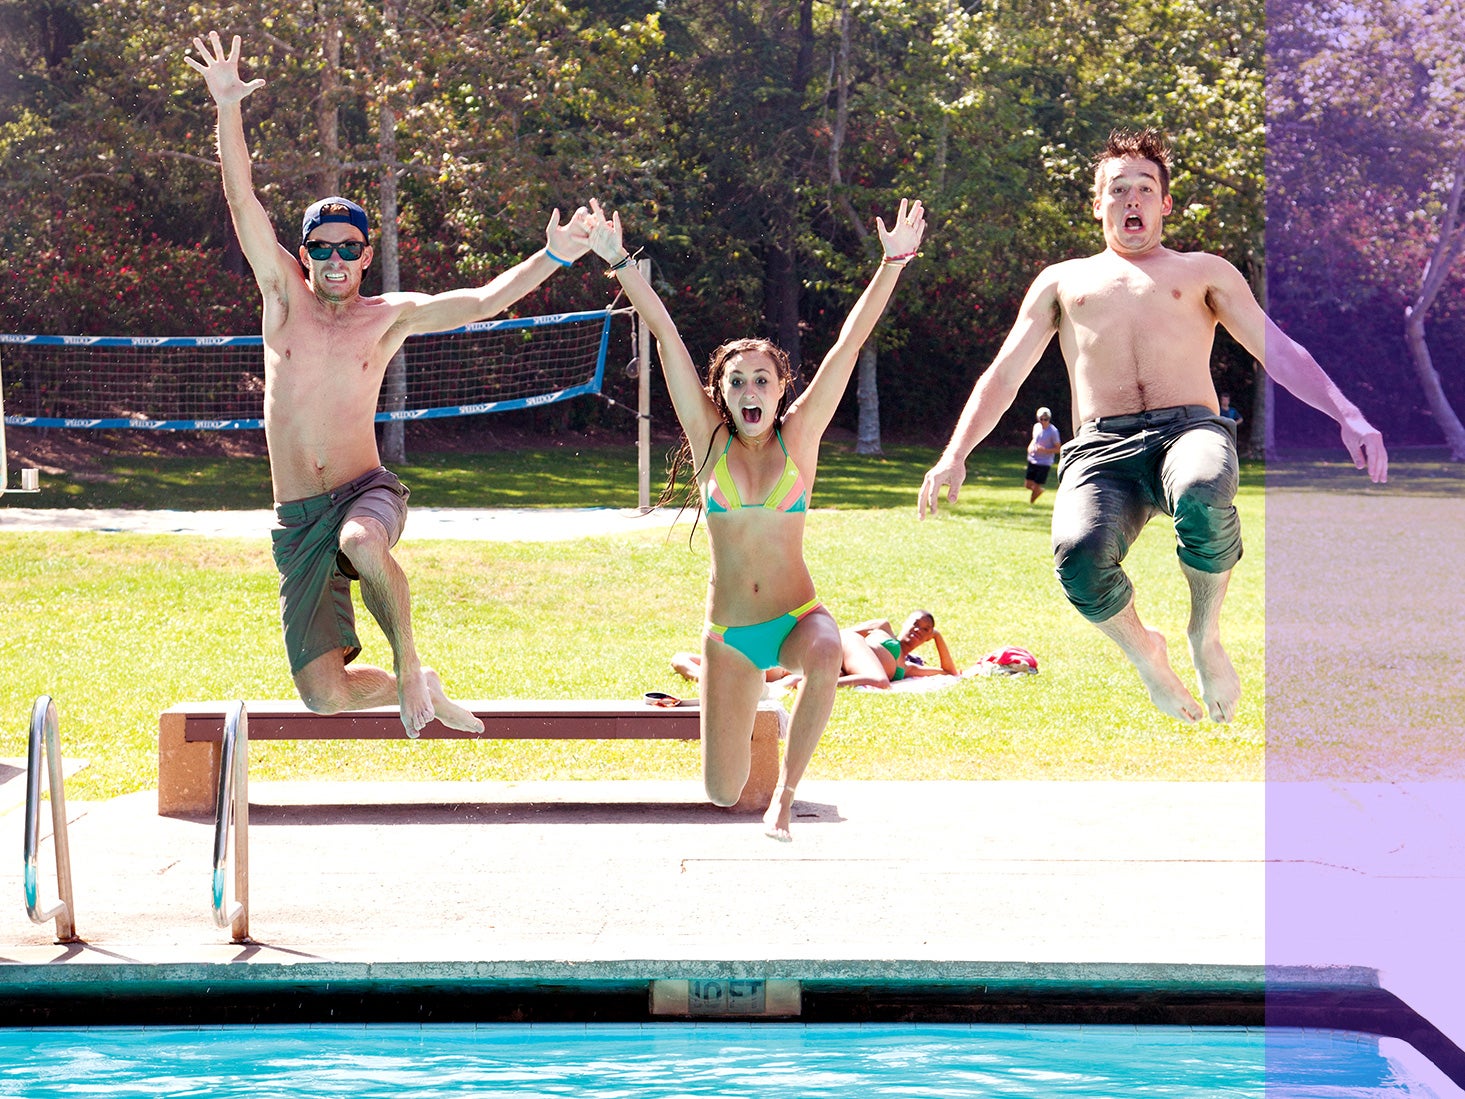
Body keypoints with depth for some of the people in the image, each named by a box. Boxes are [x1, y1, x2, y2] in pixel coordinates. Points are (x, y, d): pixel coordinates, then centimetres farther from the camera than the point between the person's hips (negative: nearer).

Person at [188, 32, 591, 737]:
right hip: (298, 519, 2)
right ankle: (416, 689, 26)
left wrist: (552, 257, -11)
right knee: (324, 693, -7)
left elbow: (484, 302, 0)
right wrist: (227, 107, -11)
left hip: (366, 493, -2)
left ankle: (409, 665, -18)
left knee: (362, 541, -43)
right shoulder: (283, 296, 7)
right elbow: (242, 201, -1)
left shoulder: (389, 315, 5)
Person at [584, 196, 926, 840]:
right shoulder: (711, 442, 0)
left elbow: (850, 342, -7)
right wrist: (618, 262, -3)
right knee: (723, 793, 1)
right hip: (728, 634, 2)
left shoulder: (798, 437, -1)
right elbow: (665, 335, -2)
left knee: (826, 653, -39)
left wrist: (893, 263, -12)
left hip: (797, 617, -2)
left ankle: (786, 794, -20)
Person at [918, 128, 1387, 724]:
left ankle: (1205, 635, -10)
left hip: (1189, 431, -1)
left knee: (1203, 500, -41)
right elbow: (1003, 375, 22)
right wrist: (954, 456, 6)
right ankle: (1143, 652, 0)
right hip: (1101, 449, 1)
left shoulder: (1203, 272, 23)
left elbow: (1278, 350, 13)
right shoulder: (1062, 281, 27)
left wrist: (1348, 417, -3)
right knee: (1080, 557, -35)